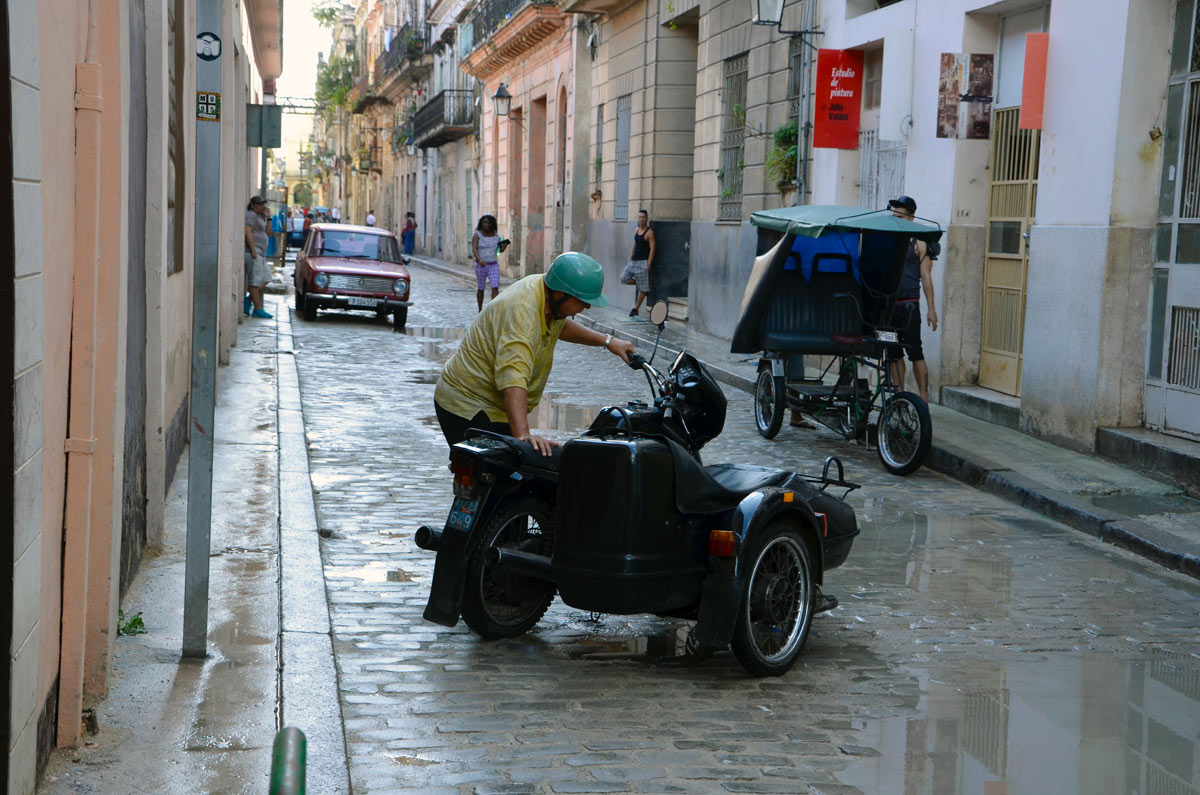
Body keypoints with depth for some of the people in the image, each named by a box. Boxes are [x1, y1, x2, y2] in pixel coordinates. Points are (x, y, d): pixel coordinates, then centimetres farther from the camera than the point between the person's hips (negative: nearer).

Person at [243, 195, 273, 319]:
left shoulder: (259, 217, 22)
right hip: (252, 251, -10)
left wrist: (268, 218, 11)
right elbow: (247, 232, -18)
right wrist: (253, 250, -24)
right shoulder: (251, 215, -8)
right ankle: (258, 309, -9)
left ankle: (248, 300, 9)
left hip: (259, 253, 10)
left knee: (266, 278, 8)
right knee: (255, 281, -9)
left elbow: (267, 232, 22)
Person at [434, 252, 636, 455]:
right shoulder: (522, 310, -28)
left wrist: (606, 341, 22)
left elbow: (560, 325, 29)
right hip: (469, 411, -10)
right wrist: (522, 435, -50)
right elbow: (513, 378, -41)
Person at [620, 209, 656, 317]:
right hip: (634, 261, 8)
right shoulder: (636, 230, 13)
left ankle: (636, 308, 4)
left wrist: (648, 264, -17)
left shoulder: (649, 232, -9)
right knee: (624, 278, -2)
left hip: (643, 262, -8)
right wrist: (630, 258, 15)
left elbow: (652, 249, -12)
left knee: (642, 288, -2)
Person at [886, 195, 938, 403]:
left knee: (914, 351, -9)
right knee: (893, 353, 7)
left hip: (909, 305, -5)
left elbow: (926, 277, -3)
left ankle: (923, 396, -6)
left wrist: (931, 309, -8)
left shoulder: (918, 244, 0)